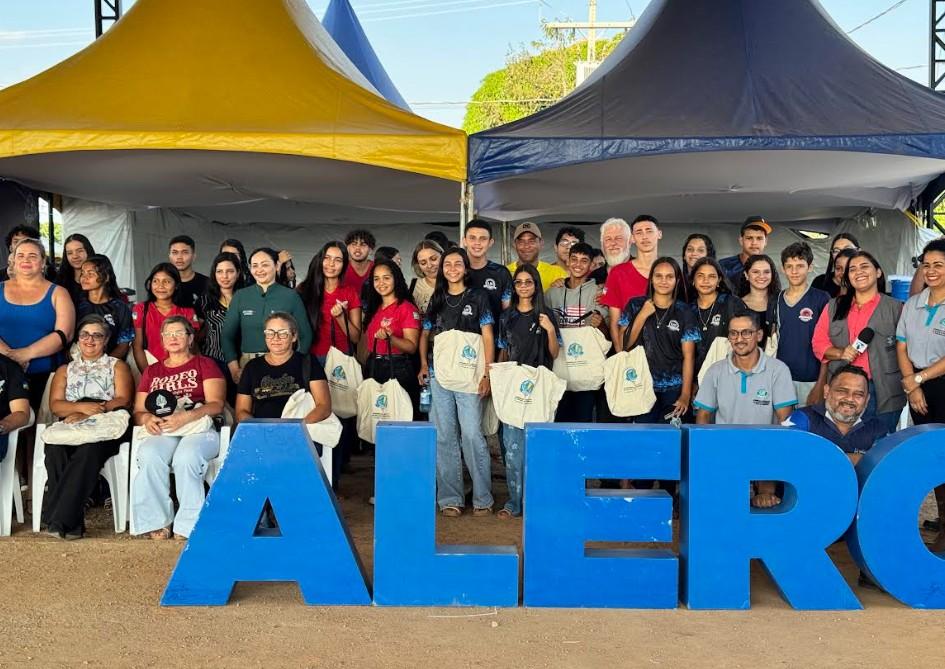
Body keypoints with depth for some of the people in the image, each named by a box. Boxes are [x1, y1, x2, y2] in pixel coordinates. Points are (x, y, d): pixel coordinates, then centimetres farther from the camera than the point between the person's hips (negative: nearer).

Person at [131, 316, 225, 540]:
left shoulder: (205, 365, 16)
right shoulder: (152, 372, 28)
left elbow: (216, 404, 1)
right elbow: (138, 412, 22)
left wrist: (186, 417, -17)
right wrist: (147, 418, -4)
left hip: (200, 428, -3)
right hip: (162, 431, 3)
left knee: (186, 456, -37)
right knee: (149, 456, -33)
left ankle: (186, 526, -29)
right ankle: (157, 523, -26)